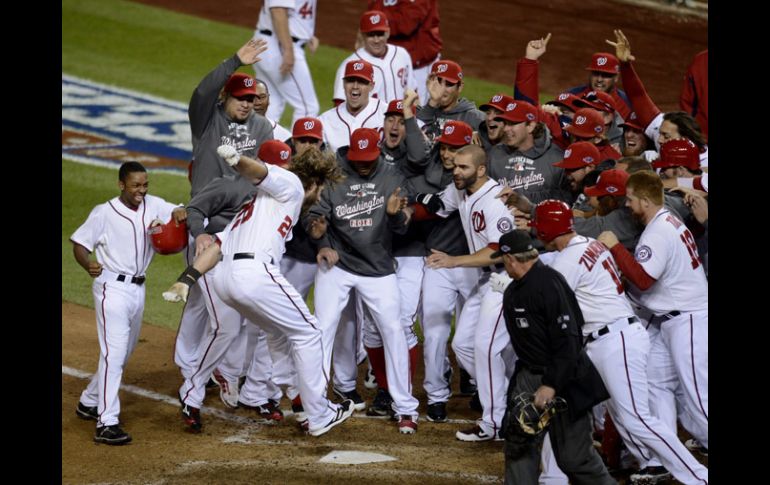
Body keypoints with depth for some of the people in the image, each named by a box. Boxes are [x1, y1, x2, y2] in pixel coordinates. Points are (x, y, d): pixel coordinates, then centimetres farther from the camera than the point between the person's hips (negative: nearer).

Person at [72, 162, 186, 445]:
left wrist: (179, 213, -22)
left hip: (138, 289, 7)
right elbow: (80, 242, -7)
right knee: (114, 353, -15)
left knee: (124, 352, 18)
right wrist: (88, 265, -27)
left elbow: (182, 214, 3)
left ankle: (89, 402, 36)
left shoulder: (153, 206, 3)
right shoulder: (104, 213, -11)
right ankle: (107, 424, -18)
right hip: (112, 288, -7)